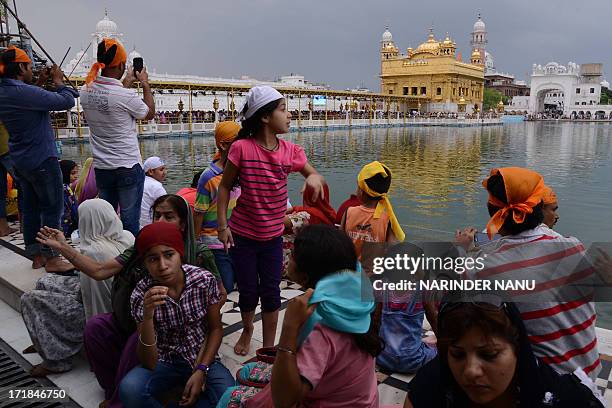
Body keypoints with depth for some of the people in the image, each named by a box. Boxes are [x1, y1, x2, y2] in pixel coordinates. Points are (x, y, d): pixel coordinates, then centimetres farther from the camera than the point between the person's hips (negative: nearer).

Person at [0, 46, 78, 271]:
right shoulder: (24, 92, -21)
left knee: (30, 208, 14)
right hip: (42, 160, -9)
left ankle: (36, 255, 23)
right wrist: (58, 82, -3)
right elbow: (67, 101, -20)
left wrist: (40, 84, 12)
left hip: (20, 161, 9)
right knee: (52, 208, 0)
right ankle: (51, 258, 6)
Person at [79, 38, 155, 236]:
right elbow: (149, 114, 0)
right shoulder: (125, 95, -18)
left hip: (101, 167, 6)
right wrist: (145, 84, 11)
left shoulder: (85, 92, 0)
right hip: (129, 167, -6)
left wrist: (126, 84, 25)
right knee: (130, 220, 3)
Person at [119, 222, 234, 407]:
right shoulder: (141, 294, -16)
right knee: (129, 390, -31)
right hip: (165, 362, 0)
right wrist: (147, 316, -34)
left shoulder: (205, 280, -16)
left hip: (203, 359, 0)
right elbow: (149, 364, -18)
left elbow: (216, 328, -1)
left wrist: (201, 371, -14)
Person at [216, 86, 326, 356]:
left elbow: (313, 174, 7)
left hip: (272, 235, 2)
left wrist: (315, 178, -18)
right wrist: (222, 225, -9)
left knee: (270, 292, 8)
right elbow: (225, 187, -6)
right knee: (248, 291, 11)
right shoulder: (242, 148, -16)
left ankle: (269, 347, 27)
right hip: (242, 234, -2)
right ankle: (247, 329, 43)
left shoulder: (290, 151, -6)